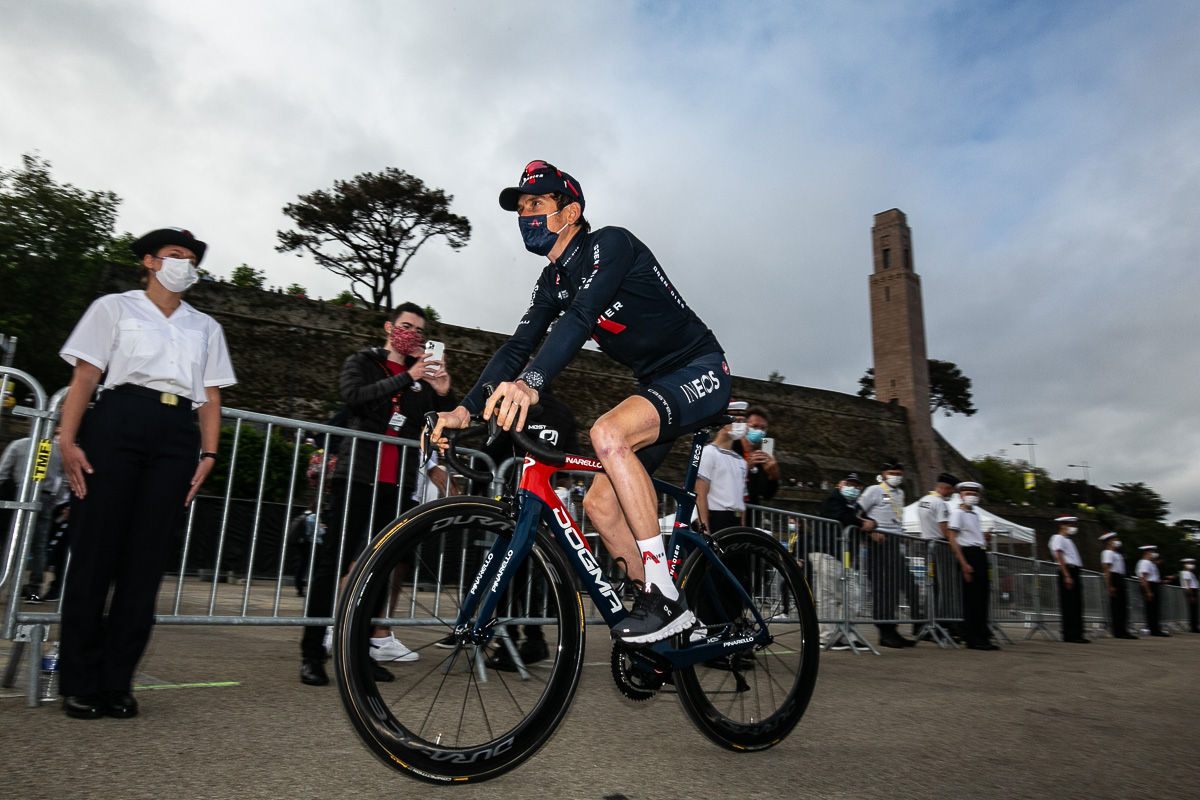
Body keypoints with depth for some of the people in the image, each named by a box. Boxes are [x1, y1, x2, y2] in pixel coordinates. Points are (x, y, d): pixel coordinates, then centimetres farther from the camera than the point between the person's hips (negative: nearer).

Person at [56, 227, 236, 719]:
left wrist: (208, 454, 3)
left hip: (176, 438, 3)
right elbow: (85, 375, 3)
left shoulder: (205, 327, 23)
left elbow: (211, 396, 15)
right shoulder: (114, 308, 14)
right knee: (96, 550, -3)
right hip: (117, 424, -2)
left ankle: (116, 683, 6)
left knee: (146, 561, 0)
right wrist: (68, 440, -8)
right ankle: (80, 683, 7)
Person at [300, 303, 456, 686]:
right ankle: (312, 652, 2)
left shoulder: (424, 377, 16)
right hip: (357, 477, -3)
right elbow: (354, 396, -12)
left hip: (398, 483, 4)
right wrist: (407, 378, -18)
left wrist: (444, 394, -8)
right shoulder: (362, 362, 9)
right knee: (334, 560, -4)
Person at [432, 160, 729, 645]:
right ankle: (672, 621, 12)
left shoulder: (610, 244, -16)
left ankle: (664, 596, -25)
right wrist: (466, 409, -12)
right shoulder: (554, 281, 8)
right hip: (655, 385, 8)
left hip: (700, 372, -8)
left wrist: (531, 383, -48)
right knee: (599, 505, -1)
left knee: (608, 433, -34)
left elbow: (582, 316, -33)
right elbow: (518, 346, 1)